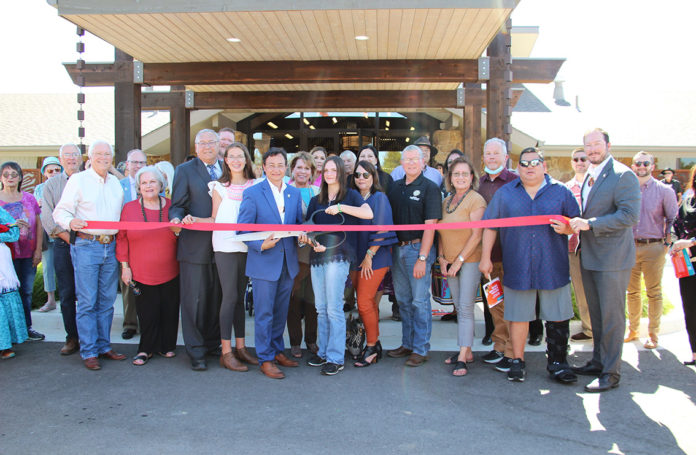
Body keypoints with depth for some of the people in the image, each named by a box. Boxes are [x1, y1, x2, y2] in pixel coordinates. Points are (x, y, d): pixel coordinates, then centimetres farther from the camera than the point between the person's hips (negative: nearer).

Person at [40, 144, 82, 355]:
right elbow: (47, 216, 2)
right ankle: (72, 338, 12)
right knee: (67, 294, 3)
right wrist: (67, 236, -10)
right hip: (62, 245, 1)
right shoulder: (51, 184, 11)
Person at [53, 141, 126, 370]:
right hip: (86, 246, -5)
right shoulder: (77, 180, 0)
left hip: (110, 246, 5)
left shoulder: (115, 182, 16)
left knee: (107, 300, 9)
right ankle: (89, 352, 5)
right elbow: (61, 211, -5)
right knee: (87, 302, -3)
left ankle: (103, 346, 18)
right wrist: (71, 222, -24)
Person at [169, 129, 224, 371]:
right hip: (195, 244, -3)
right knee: (194, 299, 1)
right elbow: (177, 206, 1)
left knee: (216, 298, 11)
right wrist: (176, 218, -20)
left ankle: (212, 343, 26)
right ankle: (196, 352, 11)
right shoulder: (185, 170, 4)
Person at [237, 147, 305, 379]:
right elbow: (242, 229, -7)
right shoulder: (252, 193, -6)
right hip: (264, 262, -5)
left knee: (281, 311, 16)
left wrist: (301, 236, -7)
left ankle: (277, 350, 31)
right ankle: (265, 359, 14)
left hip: (288, 262, 5)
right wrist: (261, 245, -21)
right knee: (264, 313, 2)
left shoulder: (294, 193, 9)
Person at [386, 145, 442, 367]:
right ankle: (407, 344, 24)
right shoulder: (395, 187, 11)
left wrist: (422, 258, -18)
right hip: (397, 248, 6)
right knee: (403, 300, 13)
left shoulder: (430, 188, -6)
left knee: (420, 300, -1)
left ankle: (421, 349, 9)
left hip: (418, 248, -6)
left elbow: (430, 225, -12)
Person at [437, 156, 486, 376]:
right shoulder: (446, 202, 11)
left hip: (470, 261, -6)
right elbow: (441, 232, 15)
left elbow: (476, 235, -14)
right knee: (459, 308, 10)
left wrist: (459, 260, -15)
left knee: (465, 308, -8)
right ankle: (467, 351, 19)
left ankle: (462, 357, -6)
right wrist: (441, 257, 3)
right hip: (450, 263, 7)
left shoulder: (476, 200, -9)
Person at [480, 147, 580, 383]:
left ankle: (557, 362, 18)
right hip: (517, 269, 0)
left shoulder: (561, 192, 7)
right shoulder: (505, 194, 8)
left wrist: (566, 228, -14)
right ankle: (517, 361, 20)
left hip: (553, 268, 0)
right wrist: (485, 257, 5)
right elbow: (490, 226, 10)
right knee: (518, 316, 6)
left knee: (558, 318, 4)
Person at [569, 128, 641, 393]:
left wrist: (589, 224, -24)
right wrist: (577, 224, 9)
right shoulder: (588, 177, 14)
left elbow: (630, 215, -22)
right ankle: (598, 362, 29)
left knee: (612, 316, -1)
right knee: (595, 314, 17)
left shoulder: (623, 175, -13)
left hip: (612, 257, -8)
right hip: (589, 256, 8)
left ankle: (611, 373, 8)